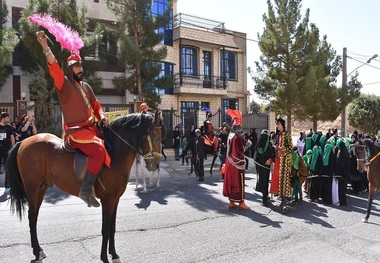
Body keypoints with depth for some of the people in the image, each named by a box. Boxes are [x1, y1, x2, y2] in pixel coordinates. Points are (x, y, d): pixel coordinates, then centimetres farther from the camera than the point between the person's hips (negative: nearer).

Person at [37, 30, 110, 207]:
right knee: (99, 152, -27)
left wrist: (102, 117, 1)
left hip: (90, 128, 8)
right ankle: (85, 191, -19)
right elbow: (54, 68, -19)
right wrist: (46, 47, -35)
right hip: (75, 130, -8)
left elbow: (96, 105, 23)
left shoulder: (86, 86, 20)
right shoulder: (64, 83, 0)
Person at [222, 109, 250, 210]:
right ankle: (241, 202, 6)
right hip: (238, 163, -8)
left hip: (230, 162, 8)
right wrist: (244, 147, 0)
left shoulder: (230, 136, 7)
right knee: (239, 182, 0)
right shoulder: (238, 137, -17)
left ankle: (231, 201, 17)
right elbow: (241, 151, -18)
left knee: (231, 181, 10)